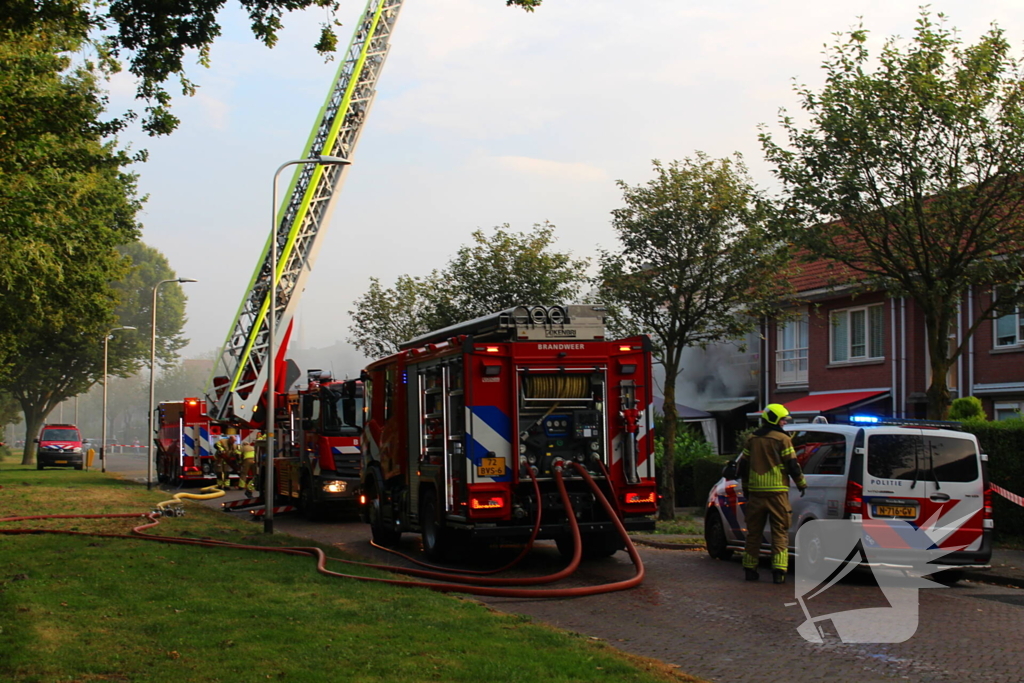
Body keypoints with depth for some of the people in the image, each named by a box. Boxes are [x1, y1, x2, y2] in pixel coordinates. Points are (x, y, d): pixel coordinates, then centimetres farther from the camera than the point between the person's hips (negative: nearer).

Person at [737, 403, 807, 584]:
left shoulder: (751, 439, 11)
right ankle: (779, 571, -7)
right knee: (780, 532, 0)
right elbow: (792, 465, -5)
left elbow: (743, 466, 15)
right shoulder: (783, 439, -5)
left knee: (754, 532, 12)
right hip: (777, 493, -4)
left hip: (756, 492, 4)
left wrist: (746, 488, 26)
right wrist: (801, 484, 9)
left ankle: (750, 569, 13)